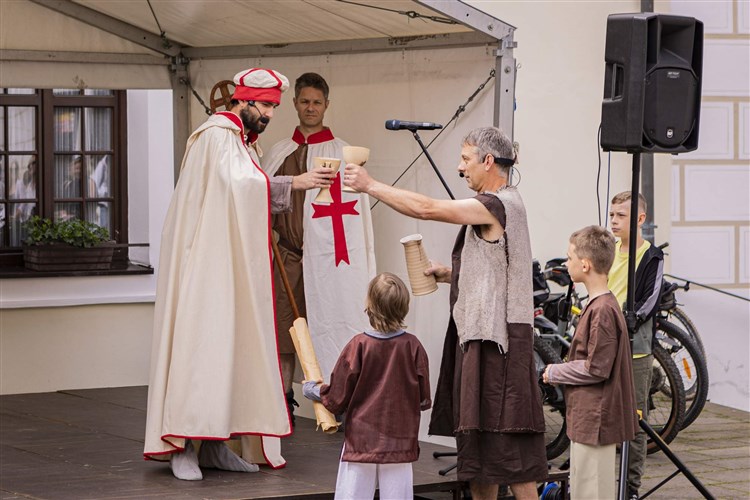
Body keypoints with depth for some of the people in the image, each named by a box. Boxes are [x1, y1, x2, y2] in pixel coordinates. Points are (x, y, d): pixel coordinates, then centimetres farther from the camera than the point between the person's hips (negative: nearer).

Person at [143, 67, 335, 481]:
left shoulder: (242, 142, 20)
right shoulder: (217, 135, -9)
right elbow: (237, 183, -24)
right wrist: (293, 183, -22)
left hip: (233, 267, 10)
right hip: (204, 262, -10)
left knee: (231, 347, 5)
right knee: (201, 342, -13)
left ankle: (214, 443, 7)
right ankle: (181, 446, -12)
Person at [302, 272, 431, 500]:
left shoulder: (358, 346, -11)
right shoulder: (413, 346, -7)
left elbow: (337, 399, -5)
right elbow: (423, 400, 3)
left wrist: (312, 390, 15)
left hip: (361, 443, -2)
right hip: (400, 445, 2)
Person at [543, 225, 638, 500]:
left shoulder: (602, 310, -20)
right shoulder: (599, 305, 13)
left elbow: (597, 368, -21)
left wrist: (556, 373, -10)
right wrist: (560, 371, 11)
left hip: (595, 420, -11)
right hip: (587, 416, 11)